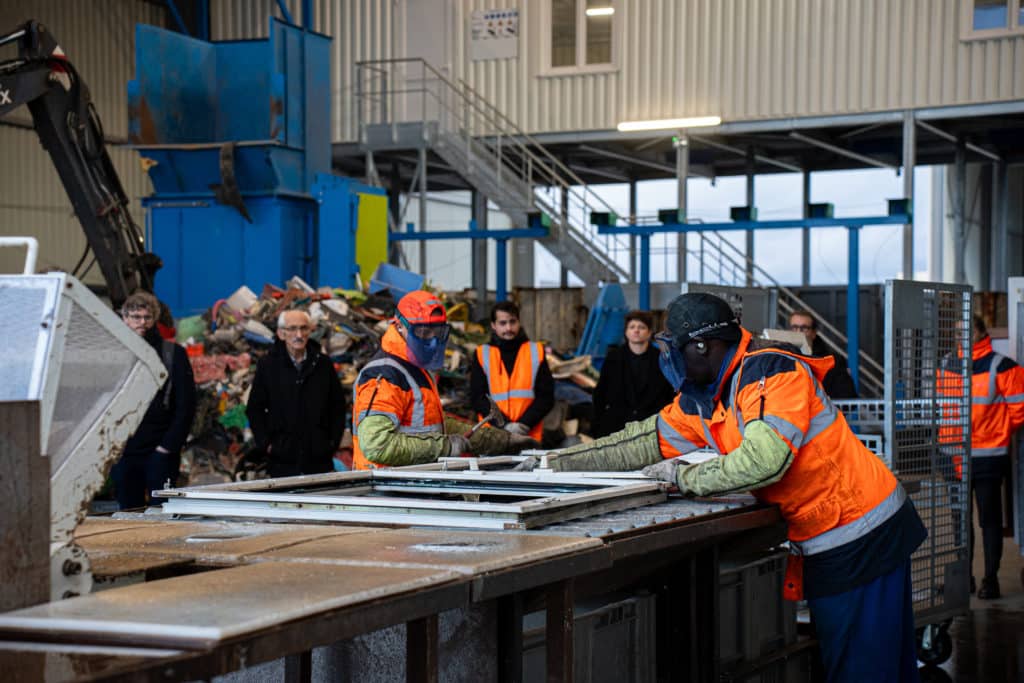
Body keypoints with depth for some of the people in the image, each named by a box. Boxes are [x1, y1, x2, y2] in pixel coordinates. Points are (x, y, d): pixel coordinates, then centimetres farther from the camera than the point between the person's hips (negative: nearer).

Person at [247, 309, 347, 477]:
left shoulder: (323, 363, 6)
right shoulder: (267, 365, 2)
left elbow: (338, 406, 11)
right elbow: (254, 410, 6)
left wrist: (333, 442, 4)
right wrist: (265, 444, -2)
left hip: (319, 459, 1)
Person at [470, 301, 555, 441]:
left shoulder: (536, 352, 9)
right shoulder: (482, 355, 8)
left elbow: (546, 397, 5)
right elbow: (477, 398, 2)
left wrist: (524, 424, -10)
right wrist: (504, 424, -11)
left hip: (530, 437, 0)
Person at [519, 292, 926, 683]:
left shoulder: (772, 372, -21)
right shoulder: (702, 401, 6)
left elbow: (763, 461, -32)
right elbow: (645, 441, 11)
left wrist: (685, 478, -18)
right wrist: (554, 463, 8)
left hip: (863, 536, -9)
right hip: (825, 546, 9)